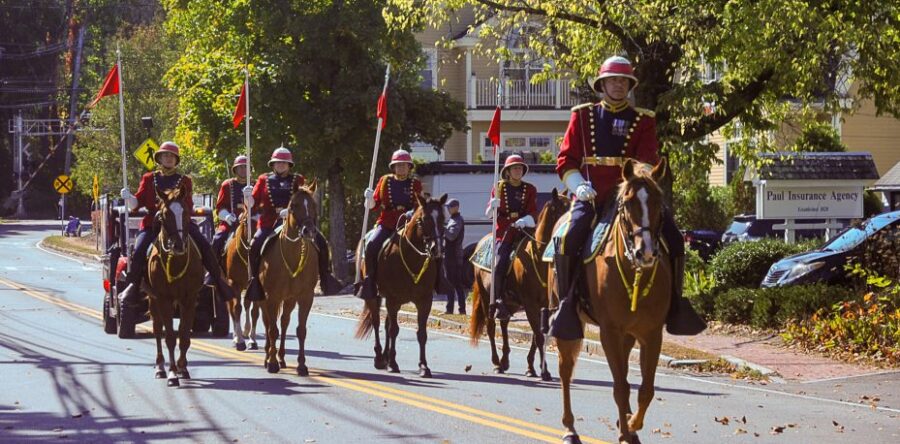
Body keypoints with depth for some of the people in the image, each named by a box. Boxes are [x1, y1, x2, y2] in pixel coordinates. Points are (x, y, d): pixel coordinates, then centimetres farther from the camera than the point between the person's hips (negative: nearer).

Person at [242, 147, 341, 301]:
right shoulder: (264, 180, 12)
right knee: (255, 245, -31)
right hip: (269, 224, -1)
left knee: (321, 242, -17)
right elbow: (253, 204, 9)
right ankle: (255, 279, -21)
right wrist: (248, 196, -15)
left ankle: (325, 276, -5)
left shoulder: (298, 180, 12)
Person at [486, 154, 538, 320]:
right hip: (503, 232, -2)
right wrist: (494, 204, -18)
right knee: (500, 263, -22)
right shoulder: (499, 187, 10)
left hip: (524, 231, 2)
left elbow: (533, 213, 3)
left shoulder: (530, 190, 12)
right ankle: (497, 303, -25)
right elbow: (489, 213, 6)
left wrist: (524, 221, -19)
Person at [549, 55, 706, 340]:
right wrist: (579, 186, -11)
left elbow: (648, 160, 0)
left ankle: (674, 303, -1)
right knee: (568, 240, -30)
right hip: (591, 196, -1)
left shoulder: (643, 120, 11)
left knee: (673, 238, -16)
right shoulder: (582, 116, 11)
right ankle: (567, 303, -17)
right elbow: (565, 161, 8)